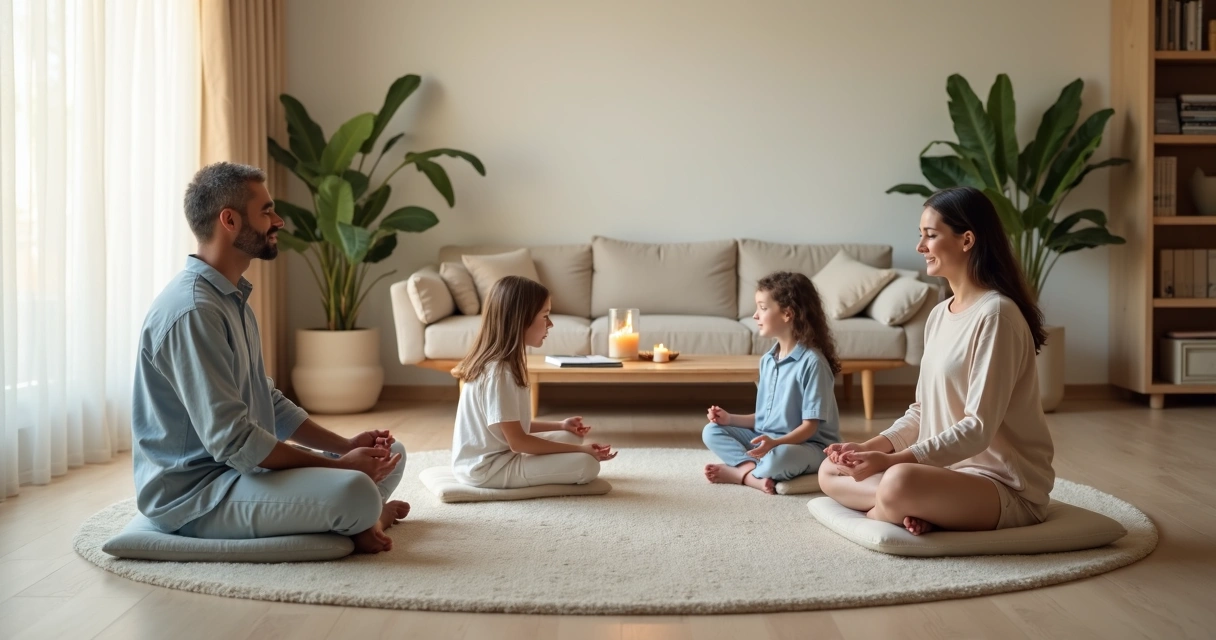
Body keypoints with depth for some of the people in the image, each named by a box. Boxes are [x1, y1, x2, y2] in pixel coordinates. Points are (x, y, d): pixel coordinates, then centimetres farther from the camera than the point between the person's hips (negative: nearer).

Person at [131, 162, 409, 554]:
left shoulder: (233, 298, 11)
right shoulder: (193, 312, -22)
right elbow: (232, 441, -26)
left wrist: (344, 446, 1)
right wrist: (337, 465, -19)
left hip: (242, 469, 10)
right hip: (193, 492, -10)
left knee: (389, 454, 9)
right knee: (355, 492, -29)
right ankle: (354, 521, 1)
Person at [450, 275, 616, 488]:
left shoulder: (496, 363, 7)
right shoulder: (498, 372, -24)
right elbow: (518, 442, -21)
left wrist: (560, 426, 15)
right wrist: (579, 450, -16)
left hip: (487, 457, 10)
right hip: (489, 469, -10)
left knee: (571, 436, 19)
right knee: (587, 464, -17)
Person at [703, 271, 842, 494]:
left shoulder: (811, 362, -18)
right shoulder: (767, 360, 9)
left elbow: (810, 426, -19)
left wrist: (775, 443, -33)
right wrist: (730, 418, 1)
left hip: (809, 446, -8)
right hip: (766, 440, 8)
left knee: (779, 456, -40)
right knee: (711, 431, -3)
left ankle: (739, 472, -12)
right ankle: (752, 473, -22)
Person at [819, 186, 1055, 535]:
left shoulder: (995, 314, -19)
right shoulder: (939, 314, 9)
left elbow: (978, 428, -23)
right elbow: (922, 410, 13)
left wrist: (889, 461, -27)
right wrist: (871, 448, -4)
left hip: (1005, 486, -9)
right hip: (948, 469, 9)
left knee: (900, 483, -37)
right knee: (832, 472, 4)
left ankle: (873, 515, -6)